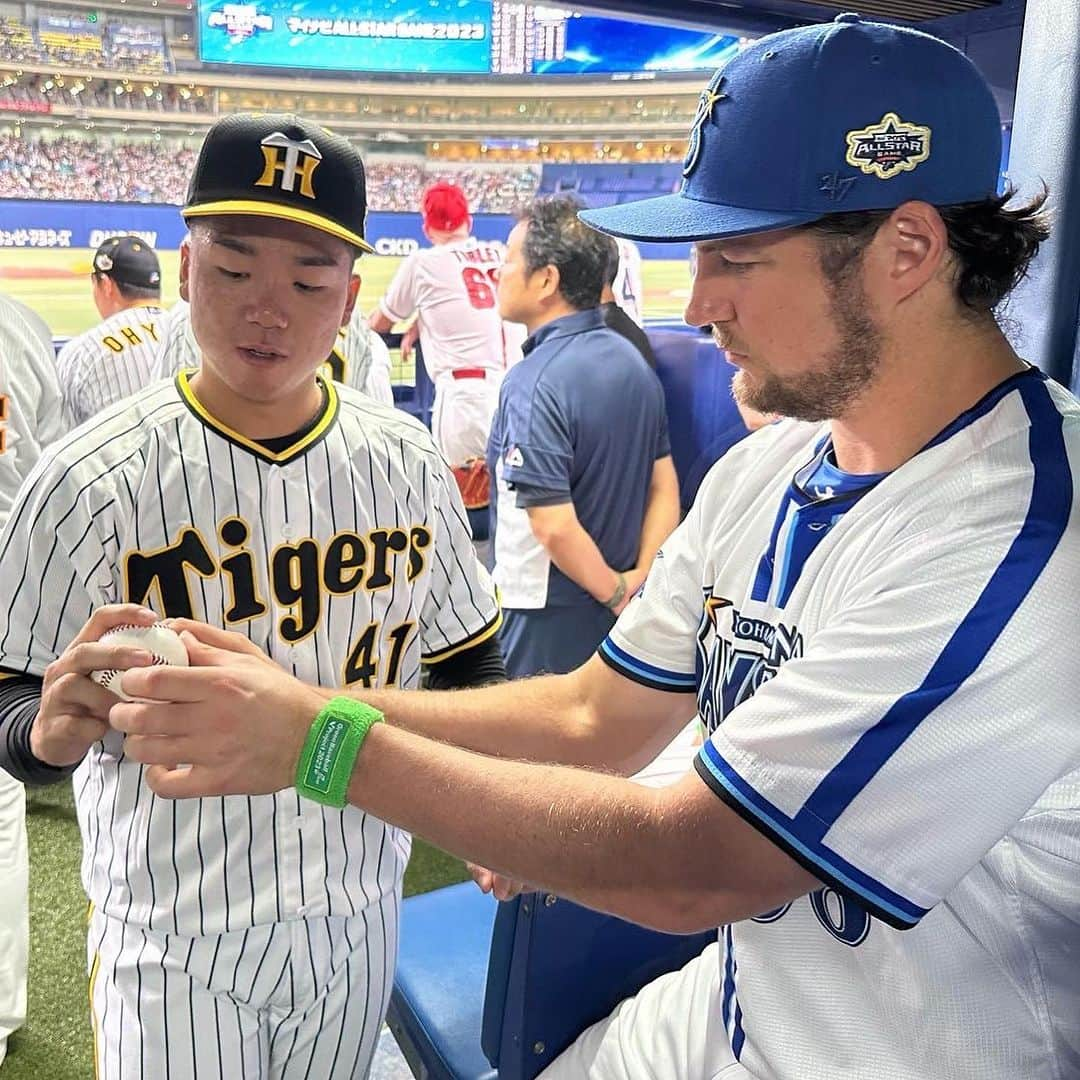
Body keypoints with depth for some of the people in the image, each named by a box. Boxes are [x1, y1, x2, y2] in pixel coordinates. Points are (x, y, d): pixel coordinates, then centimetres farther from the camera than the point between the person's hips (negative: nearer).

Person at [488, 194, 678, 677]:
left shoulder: (533, 383, -21)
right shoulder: (634, 362, 2)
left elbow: (554, 526, -26)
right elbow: (664, 488, 3)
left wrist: (617, 593, -11)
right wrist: (639, 579, -3)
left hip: (546, 623, -7)